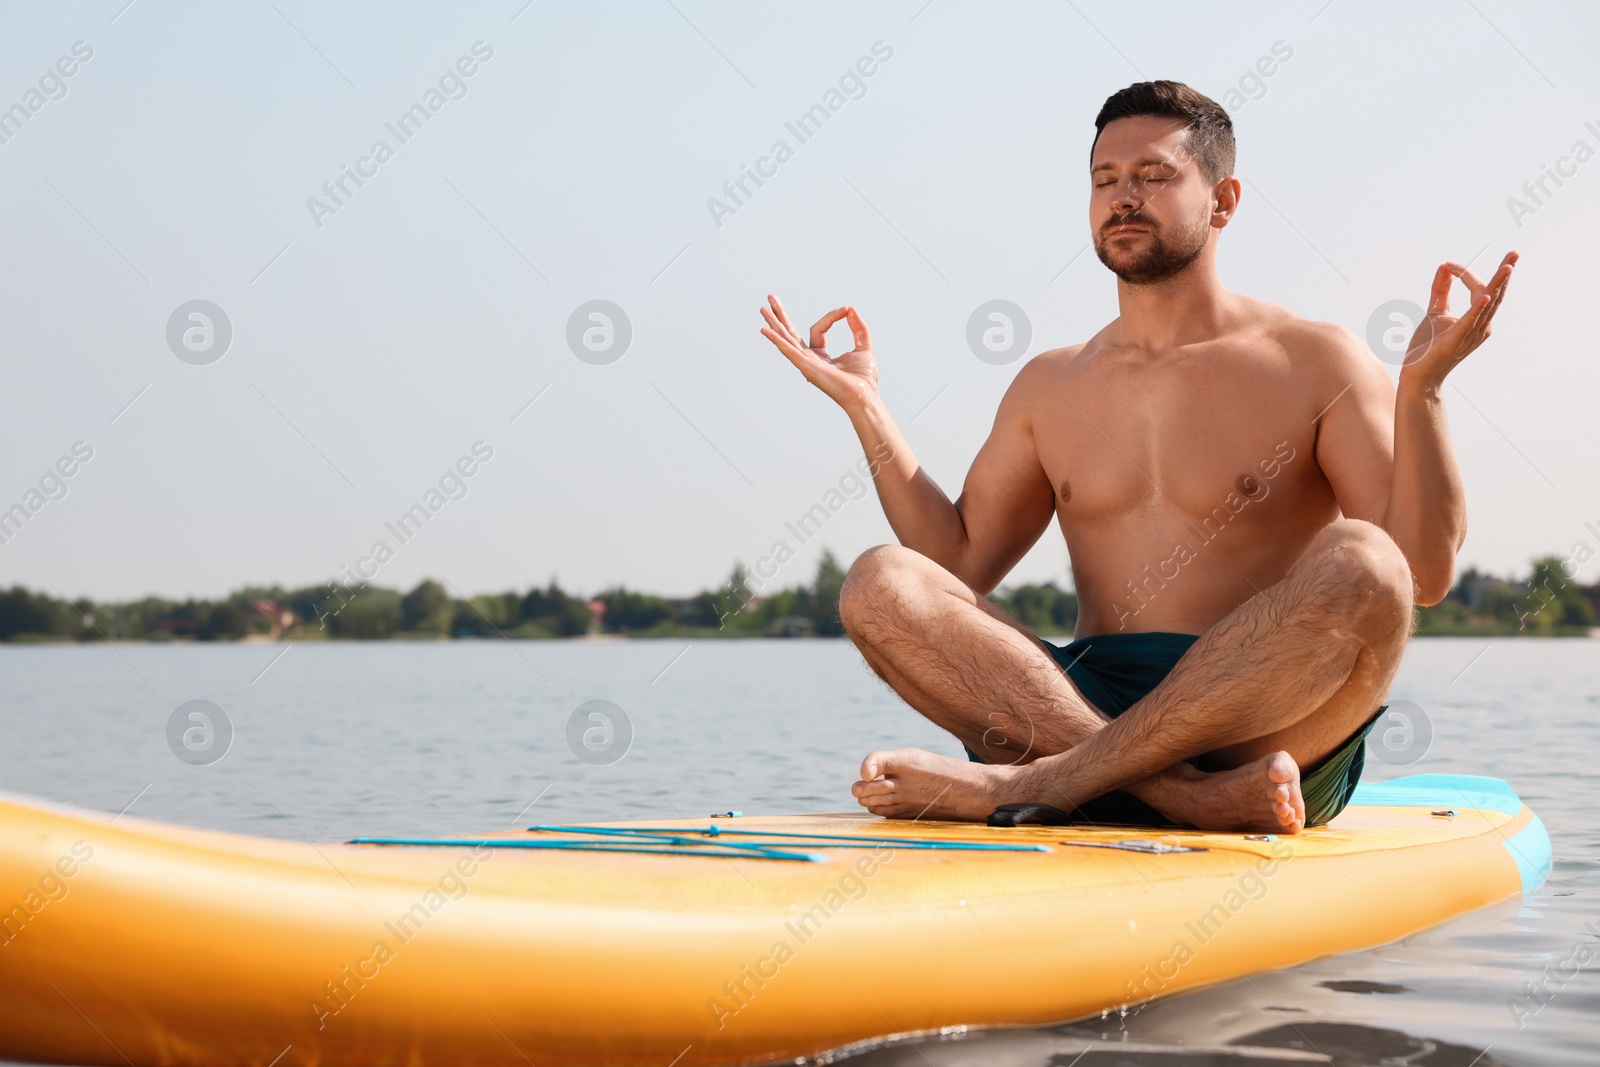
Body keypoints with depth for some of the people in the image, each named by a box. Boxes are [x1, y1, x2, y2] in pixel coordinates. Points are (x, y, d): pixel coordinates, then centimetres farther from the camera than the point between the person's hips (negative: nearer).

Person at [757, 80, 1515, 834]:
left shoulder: (1315, 363, 6)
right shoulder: (1049, 389, 19)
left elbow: (1425, 574, -3)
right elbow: (961, 561, 15)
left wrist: (1419, 388, -15)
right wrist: (865, 407, 12)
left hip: (1270, 725, -3)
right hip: (1085, 700, 3)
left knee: (1359, 562, -33)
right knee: (880, 584, -19)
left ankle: (1032, 782, -34)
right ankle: (1200, 798, -34)